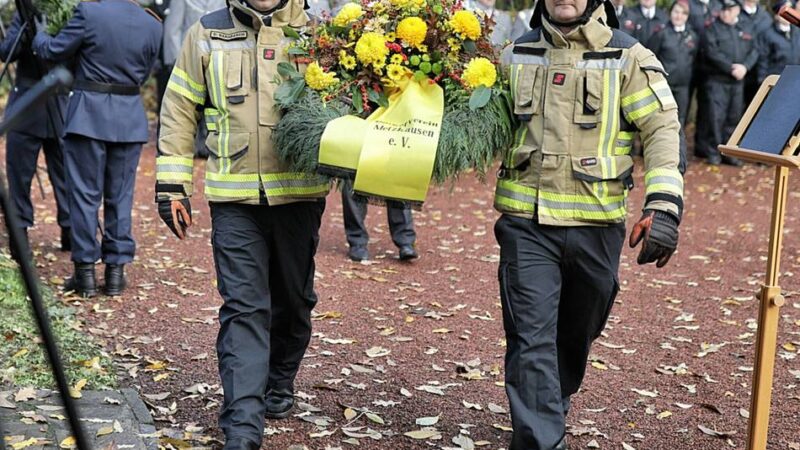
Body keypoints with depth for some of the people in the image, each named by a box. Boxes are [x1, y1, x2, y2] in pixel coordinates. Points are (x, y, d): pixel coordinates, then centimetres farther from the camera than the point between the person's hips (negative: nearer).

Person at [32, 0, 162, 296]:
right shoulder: (152, 25, -1)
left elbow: (53, 51, -2)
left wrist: (38, 36, 19)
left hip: (89, 115, -3)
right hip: (129, 119, 3)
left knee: (84, 194, 6)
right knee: (120, 196, 11)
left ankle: (85, 272, 9)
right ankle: (116, 272, 14)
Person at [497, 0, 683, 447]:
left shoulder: (629, 58, -1)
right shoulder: (517, 56, 8)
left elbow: (662, 129, -7)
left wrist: (664, 205, -19)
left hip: (596, 224, 0)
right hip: (526, 222, 1)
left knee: (577, 331, 18)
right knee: (530, 338, -6)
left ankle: (555, 399, 44)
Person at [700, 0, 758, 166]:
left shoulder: (745, 31, 14)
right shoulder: (712, 29, -1)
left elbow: (754, 51, 6)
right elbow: (712, 53, -12)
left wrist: (745, 67, -12)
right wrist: (731, 68, -18)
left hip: (738, 81, 5)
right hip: (717, 80, -5)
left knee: (734, 117, 8)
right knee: (716, 117, -7)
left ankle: (729, 153, 16)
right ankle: (714, 153, 0)